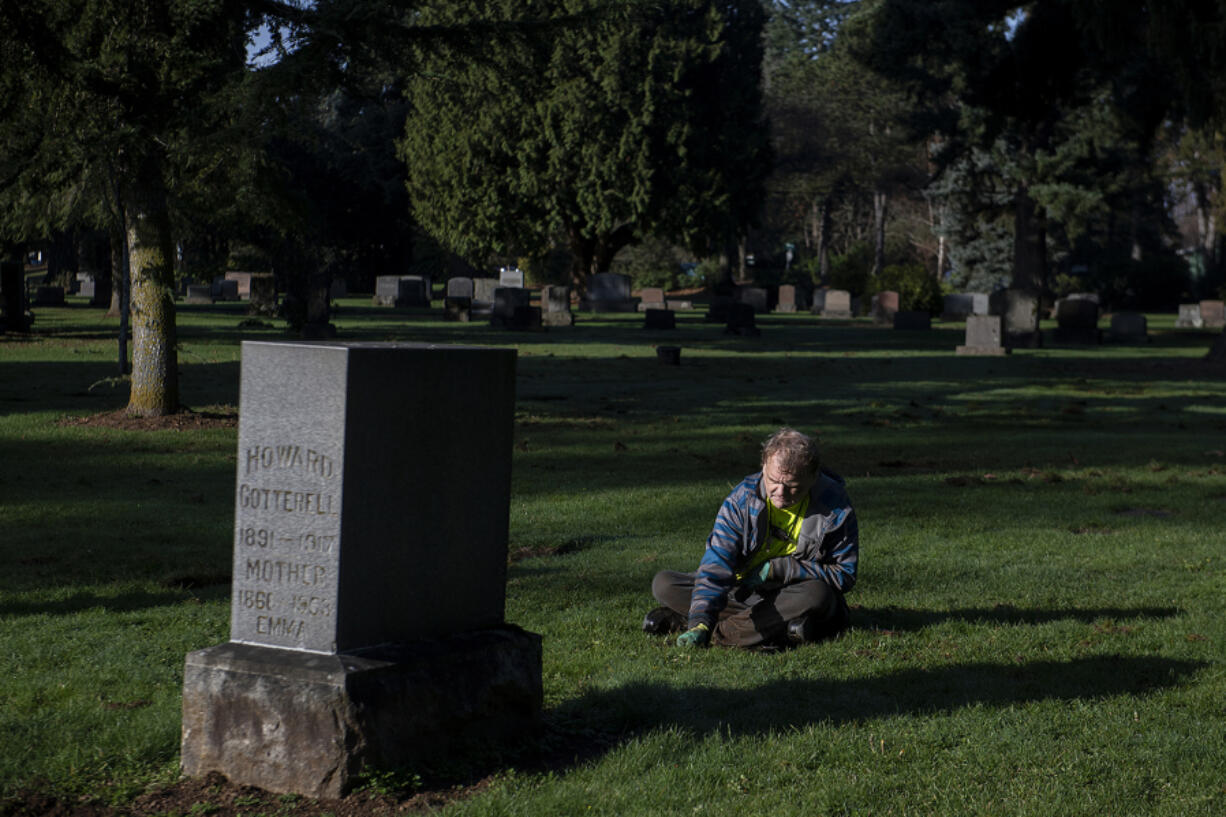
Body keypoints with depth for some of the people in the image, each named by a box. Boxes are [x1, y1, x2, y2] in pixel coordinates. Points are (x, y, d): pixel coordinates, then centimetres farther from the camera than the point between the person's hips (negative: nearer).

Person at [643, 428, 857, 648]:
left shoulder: (835, 507, -17)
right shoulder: (742, 499, -16)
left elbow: (844, 574, -11)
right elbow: (717, 563, -25)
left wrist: (778, 568, -20)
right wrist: (700, 621, -42)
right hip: (741, 592, 2)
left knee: (817, 595, -39)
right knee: (664, 584, -14)